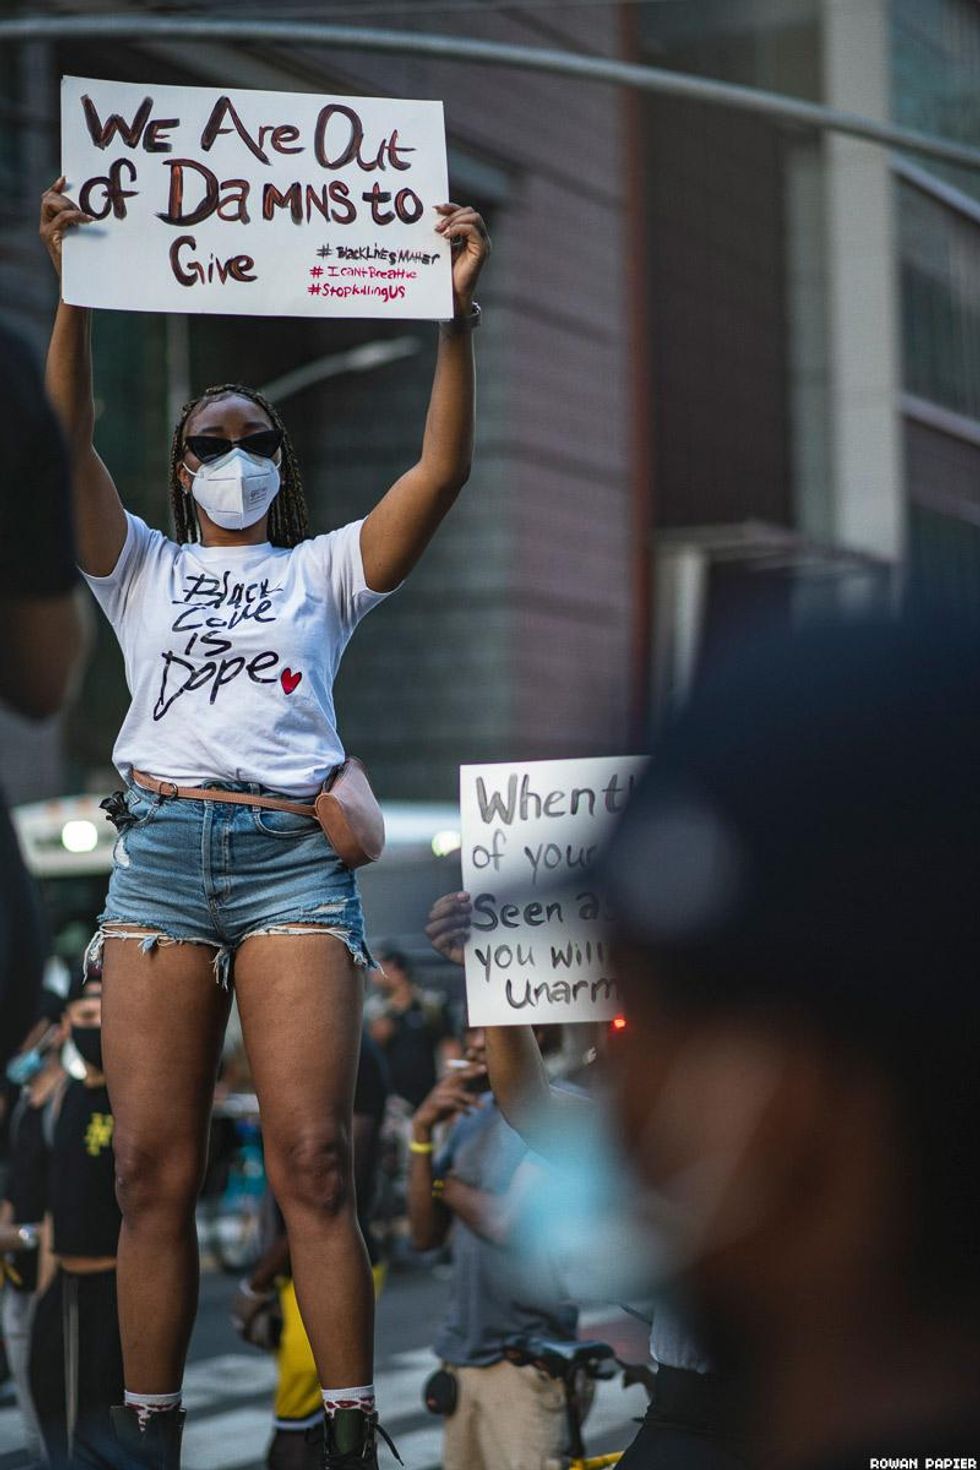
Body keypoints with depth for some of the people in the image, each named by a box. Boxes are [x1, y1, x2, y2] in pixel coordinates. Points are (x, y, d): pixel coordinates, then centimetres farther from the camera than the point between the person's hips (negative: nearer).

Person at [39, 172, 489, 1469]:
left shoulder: (323, 570, 20)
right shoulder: (142, 568, 21)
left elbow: (442, 469, 7)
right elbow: (67, 436, 7)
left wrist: (456, 316, -3)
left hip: (293, 858, -1)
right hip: (159, 853, 1)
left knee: (313, 1163, -11)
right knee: (153, 1169, -4)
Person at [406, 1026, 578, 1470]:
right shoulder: (471, 1116, 12)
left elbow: (514, 1225, -20)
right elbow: (426, 1234, 7)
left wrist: (448, 1186, -1)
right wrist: (423, 1131, -4)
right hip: (463, 1351, 7)